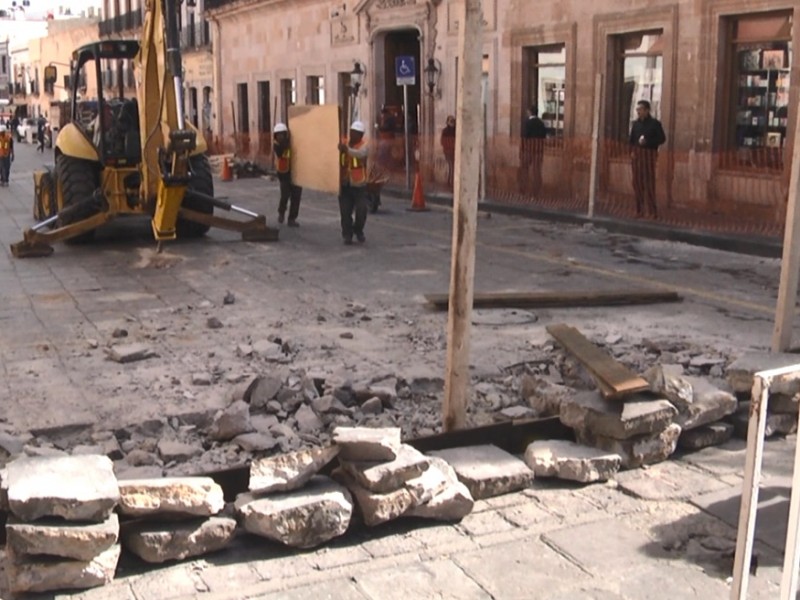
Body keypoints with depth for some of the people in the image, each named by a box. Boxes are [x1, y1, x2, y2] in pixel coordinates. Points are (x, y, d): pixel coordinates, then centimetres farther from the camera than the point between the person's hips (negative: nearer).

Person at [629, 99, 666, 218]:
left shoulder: (655, 123, -3)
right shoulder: (635, 123, 11)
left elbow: (662, 138, -5)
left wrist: (647, 142, -16)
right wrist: (631, 151, -3)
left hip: (649, 154, -5)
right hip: (636, 154, 5)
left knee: (649, 182, -6)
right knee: (637, 182, 4)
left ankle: (652, 211, -1)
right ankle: (639, 210, 11)